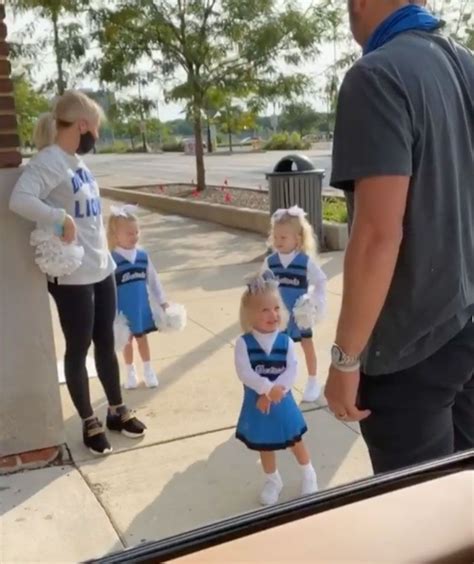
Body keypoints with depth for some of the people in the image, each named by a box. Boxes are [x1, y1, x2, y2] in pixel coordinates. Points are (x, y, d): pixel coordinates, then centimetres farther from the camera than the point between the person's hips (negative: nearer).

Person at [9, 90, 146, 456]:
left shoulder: (77, 161, 10)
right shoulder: (49, 160, -15)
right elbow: (19, 200, -31)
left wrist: (105, 257, 14)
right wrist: (62, 219, -28)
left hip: (102, 270, 8)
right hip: (72, 276, -8)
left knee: (106, 343, 17)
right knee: (78, 349, 7)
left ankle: (118, 410, 33)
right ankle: (90, 423, 23)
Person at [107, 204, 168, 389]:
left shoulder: (143, 255, -5)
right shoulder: (111, 259, -18)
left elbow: (153, 280, 4)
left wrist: (162, 302, 8)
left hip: (142, 307, 3)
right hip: (123, 310, -3)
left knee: (142, 338, 16)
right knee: (127, 341, 14)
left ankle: (148, 371, 31)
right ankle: (131, 373, 31)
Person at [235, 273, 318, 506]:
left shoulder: (285, 341, -10)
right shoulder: (244, 342, -15)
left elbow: (292, 370, -16)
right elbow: (244, 372, -23)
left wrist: (274, 391, -26)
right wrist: (267, 389, -31)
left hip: (282, 401, 1)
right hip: (257, 403, 0)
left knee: (295, 440, 18)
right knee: (264, 445, 18)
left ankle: (308, 474, 44)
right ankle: (272, 481, 42)